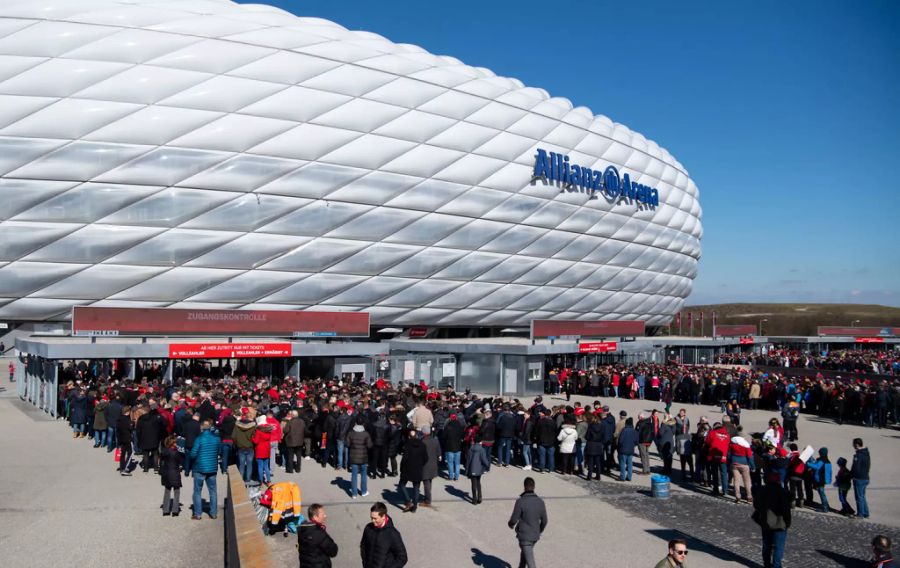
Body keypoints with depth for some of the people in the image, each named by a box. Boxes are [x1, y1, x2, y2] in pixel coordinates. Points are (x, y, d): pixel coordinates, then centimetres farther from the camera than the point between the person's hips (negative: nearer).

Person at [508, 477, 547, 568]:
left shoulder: (520, 501, -21)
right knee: (524, 553, 29)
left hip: (524, 536, -5)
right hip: (535, 536, 5)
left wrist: (510, 524, 10)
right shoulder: (540, 502, -5)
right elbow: (544, 521, 3)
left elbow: (514, 519, -14)